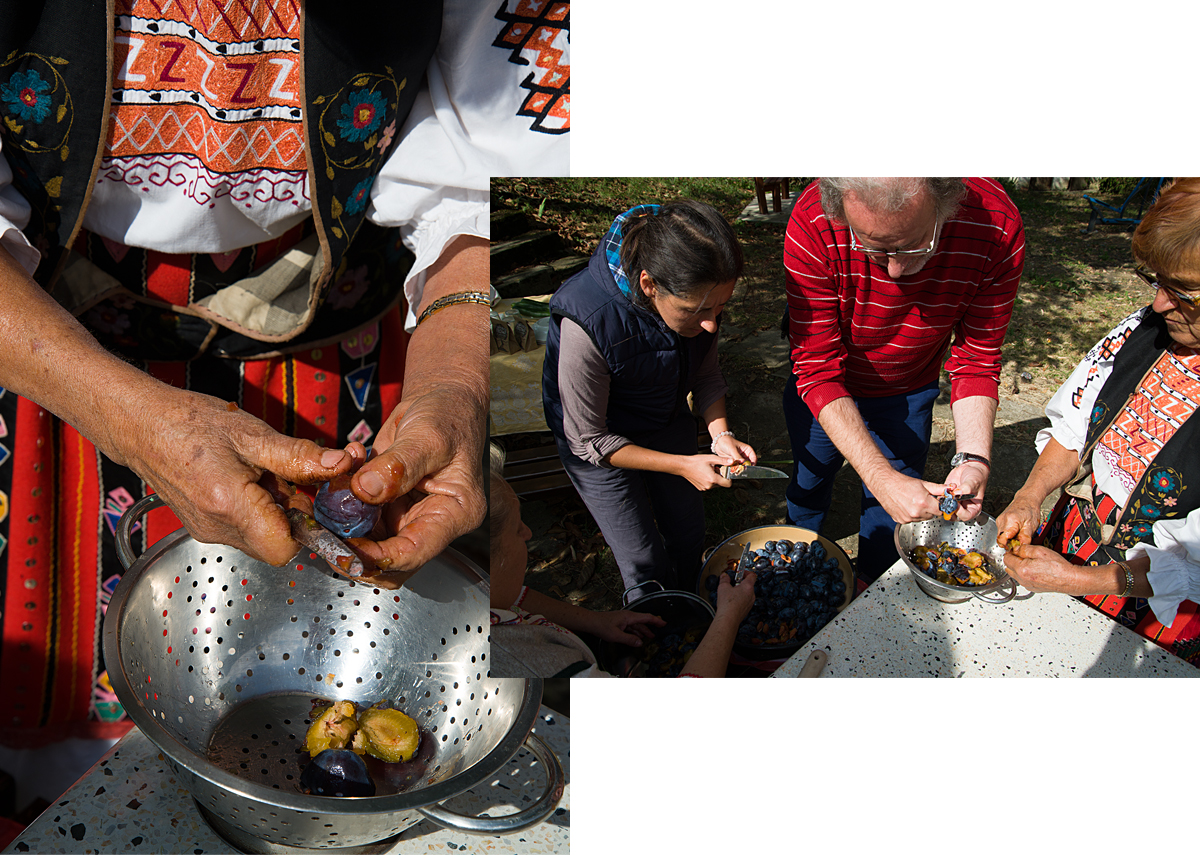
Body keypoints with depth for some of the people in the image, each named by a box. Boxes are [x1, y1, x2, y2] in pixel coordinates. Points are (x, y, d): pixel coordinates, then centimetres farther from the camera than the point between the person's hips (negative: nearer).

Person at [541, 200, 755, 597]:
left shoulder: (698, 296, -24)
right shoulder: (587, 325, -40)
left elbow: (706, 374, -3)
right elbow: (590, 441, -26)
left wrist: (721, 435, -19)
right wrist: (682, 465, -27)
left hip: (668, 422, 5)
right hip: (597, 444, -5)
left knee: (688, 535, 20)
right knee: (646, 565, 2)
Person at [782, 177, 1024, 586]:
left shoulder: (997, 229, -33)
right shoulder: (812, 224, -38)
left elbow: (976, 361, -20)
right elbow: (818, 371, -34)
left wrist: (972, 458, -35)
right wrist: (882, 478, -43)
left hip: (907, 393, 1)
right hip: (825, 392, 0)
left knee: (892, 511, 15)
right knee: (809, 480, 23)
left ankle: (870, 583, 47)